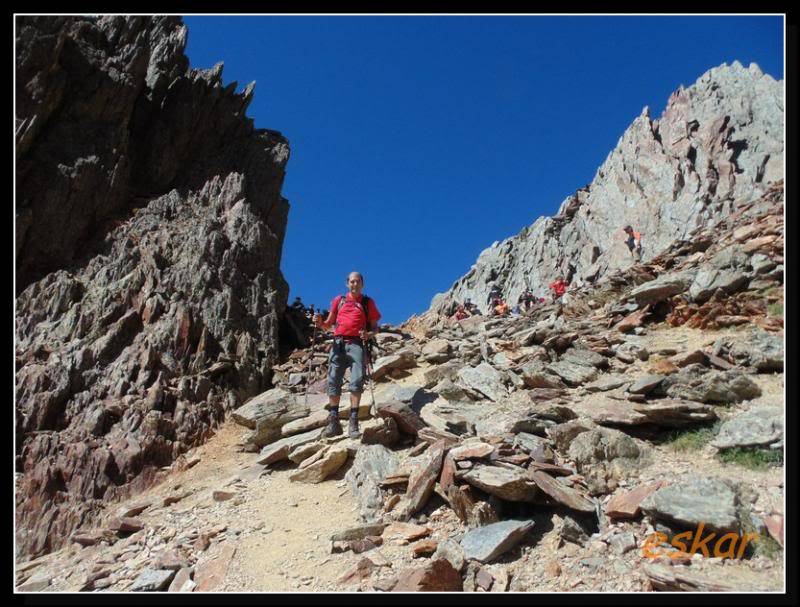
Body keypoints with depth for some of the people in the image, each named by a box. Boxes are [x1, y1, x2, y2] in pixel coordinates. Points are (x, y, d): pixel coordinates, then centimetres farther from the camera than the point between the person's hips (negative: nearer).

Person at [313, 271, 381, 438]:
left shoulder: (368, 302, 15)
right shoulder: (339, 300, 19)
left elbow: (375, 327, 13)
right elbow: (329, 324, 21)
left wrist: (369, 334, -9)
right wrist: (320, 323, -1)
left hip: (356, 344, -2)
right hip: (338, 343, 2)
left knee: (357, 381, -17)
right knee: (333, 381, -7)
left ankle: (353, 422, -16)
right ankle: (334, 422, -5)